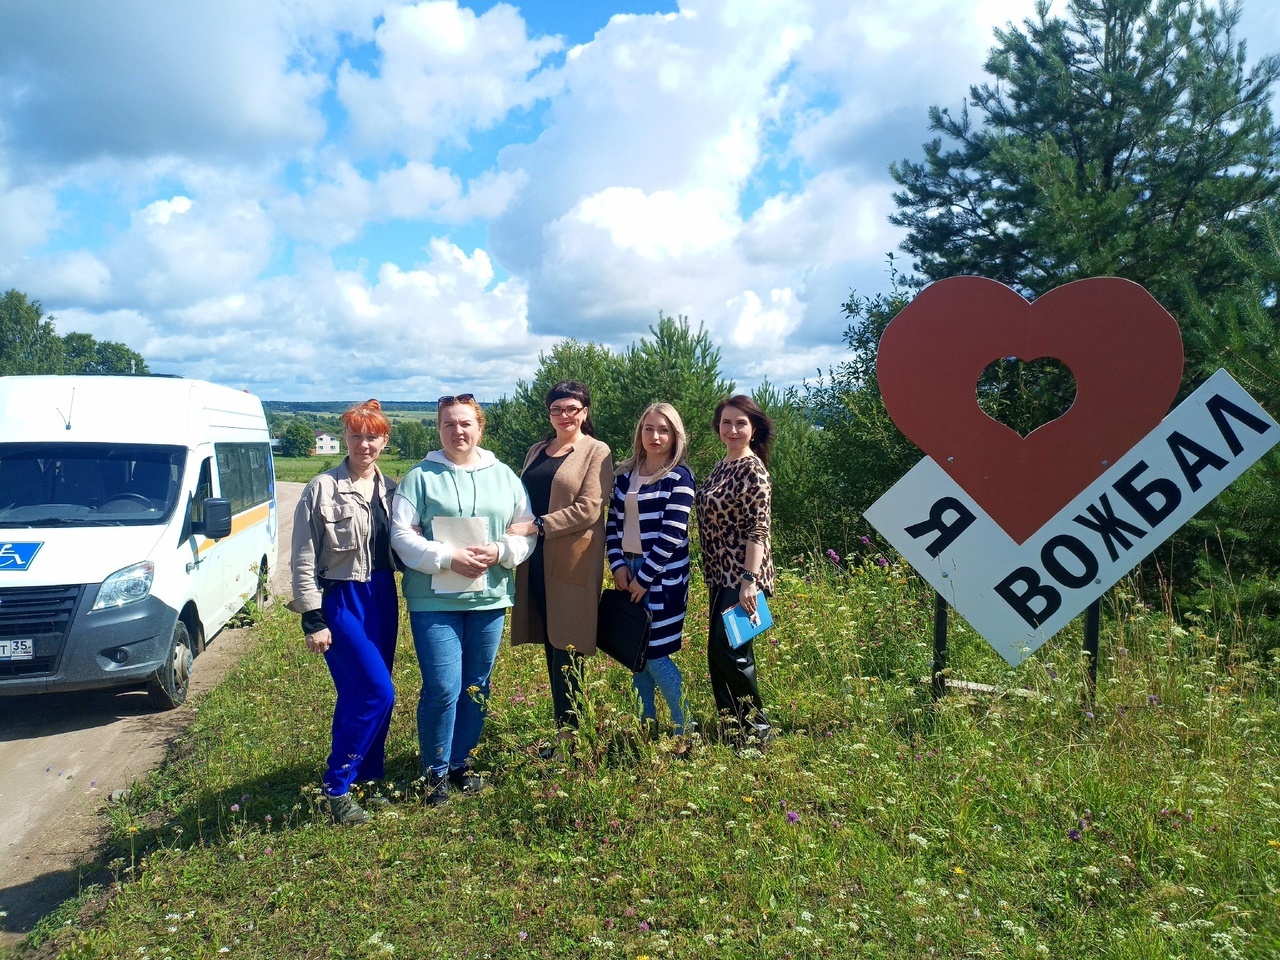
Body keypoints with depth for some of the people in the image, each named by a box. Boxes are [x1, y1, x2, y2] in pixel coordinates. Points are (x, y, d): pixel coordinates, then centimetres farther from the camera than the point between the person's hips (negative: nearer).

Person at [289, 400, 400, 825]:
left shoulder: (390, 490, 7)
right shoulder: (322, 489, -9)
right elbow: (304, 559, -8)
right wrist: (312, 619, -11)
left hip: (382, 597, 5)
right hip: (341, 599, -5)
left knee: (360, 695, 12)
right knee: (377, 693, -10)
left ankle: (367, 778, 24)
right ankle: (337, 787, 4)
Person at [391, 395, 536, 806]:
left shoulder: (504, 476, 10)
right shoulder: (421, 477, 0)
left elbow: (527, 530, 8)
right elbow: (401, 533, -6)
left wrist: (500, 552, -11)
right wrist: (448, 558, -17)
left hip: (489, 598, 4)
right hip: (434, 599, -3)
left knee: (476, 688, 12)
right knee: (442, 689, -7)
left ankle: (462, 763, 30)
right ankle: (435, 772, 13)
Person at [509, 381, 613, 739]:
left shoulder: (596, 452, -2)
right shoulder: (536, 451, 17)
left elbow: (588, 509, -13)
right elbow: (522, 500, 21)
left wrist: (535, 526, -19)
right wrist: (516, 529, 2)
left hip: (572, 561, -6)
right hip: (536, 560, 6)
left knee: (566, 649, -3)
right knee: (550, 647, 9)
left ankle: (567, 735, 7)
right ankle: (562, 730, 19)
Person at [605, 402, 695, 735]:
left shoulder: (679, 477, -8)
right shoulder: (626, 473, 9)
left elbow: (671, 535, -14)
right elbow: (613, 523, 10)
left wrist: (645, 577, -15)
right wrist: (617, 565, -3)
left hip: (662, 576, -6)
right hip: (628, 572, 6)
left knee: (655, 654, -5)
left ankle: (685, 728, 12)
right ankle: (646, 724, 25)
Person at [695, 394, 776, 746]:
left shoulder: (752, 469, -12)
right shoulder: (720, 467, 13)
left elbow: (758, 528, -17)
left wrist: (749, 580, -23)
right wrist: (714, 577, 17)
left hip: (741, 577, -9)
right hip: (720, 575, 9)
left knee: (728, 650, -7)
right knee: (719, 653, 12)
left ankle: (757, 729, 9)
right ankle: (734, 728, 24)